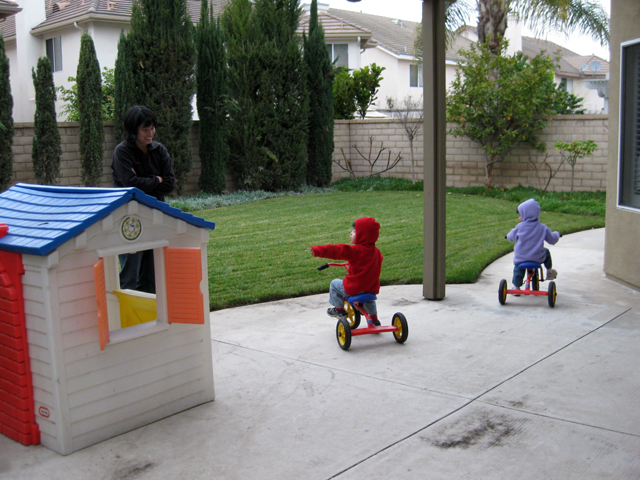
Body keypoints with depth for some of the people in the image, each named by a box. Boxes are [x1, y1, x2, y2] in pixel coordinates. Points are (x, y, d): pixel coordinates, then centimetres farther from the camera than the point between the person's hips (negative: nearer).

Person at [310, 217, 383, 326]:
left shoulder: (356, 251, -21)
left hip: (355, 287, -7)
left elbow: (337, 250, -28)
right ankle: (374, 319, 42)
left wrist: (318, 251, -32)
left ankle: (339, 309, 25)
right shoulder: (376, 251, 2)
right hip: (372, 287, 7)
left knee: (334, 284, 17)